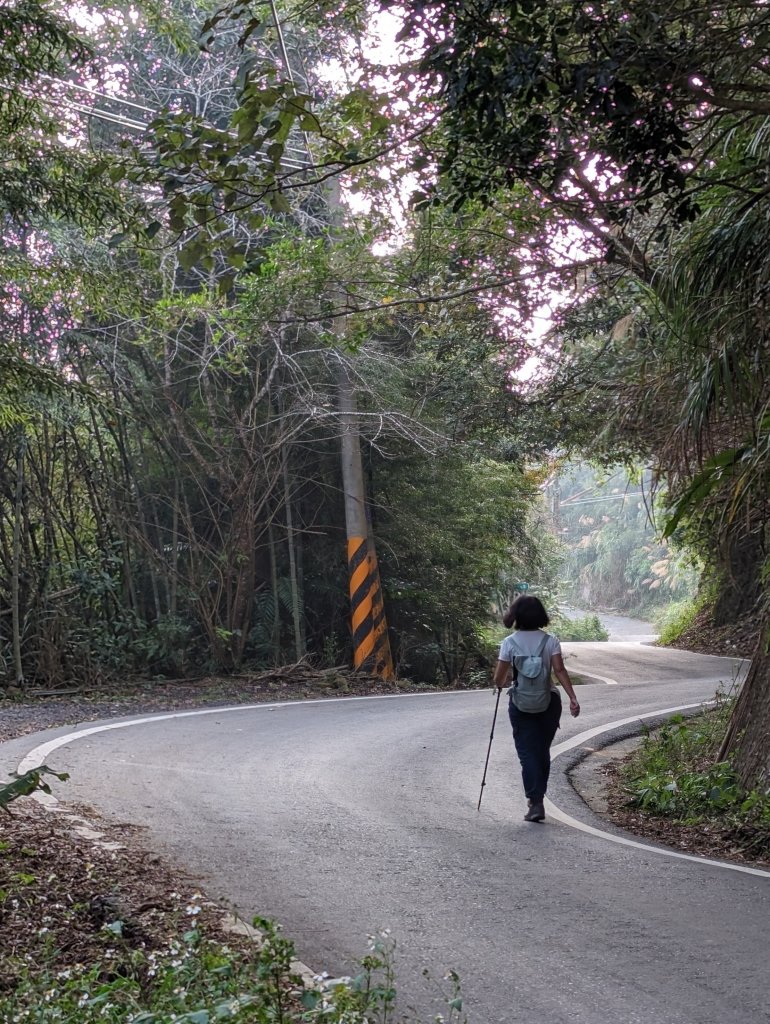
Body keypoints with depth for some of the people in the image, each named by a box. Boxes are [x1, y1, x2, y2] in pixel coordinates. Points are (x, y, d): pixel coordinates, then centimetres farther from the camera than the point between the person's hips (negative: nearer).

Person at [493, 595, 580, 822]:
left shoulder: (509, 643, -5)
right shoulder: (550, 641, -2)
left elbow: (499, 679, -4)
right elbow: (559, 670, -13)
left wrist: (501, 684, 19)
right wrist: (572, 698, -15)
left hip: (520, 704, -2)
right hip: (548, 702, 2)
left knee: (527, 752, 2)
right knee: (542, 751, 16)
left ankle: (535, 802, -10)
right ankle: (538, 798, 24)